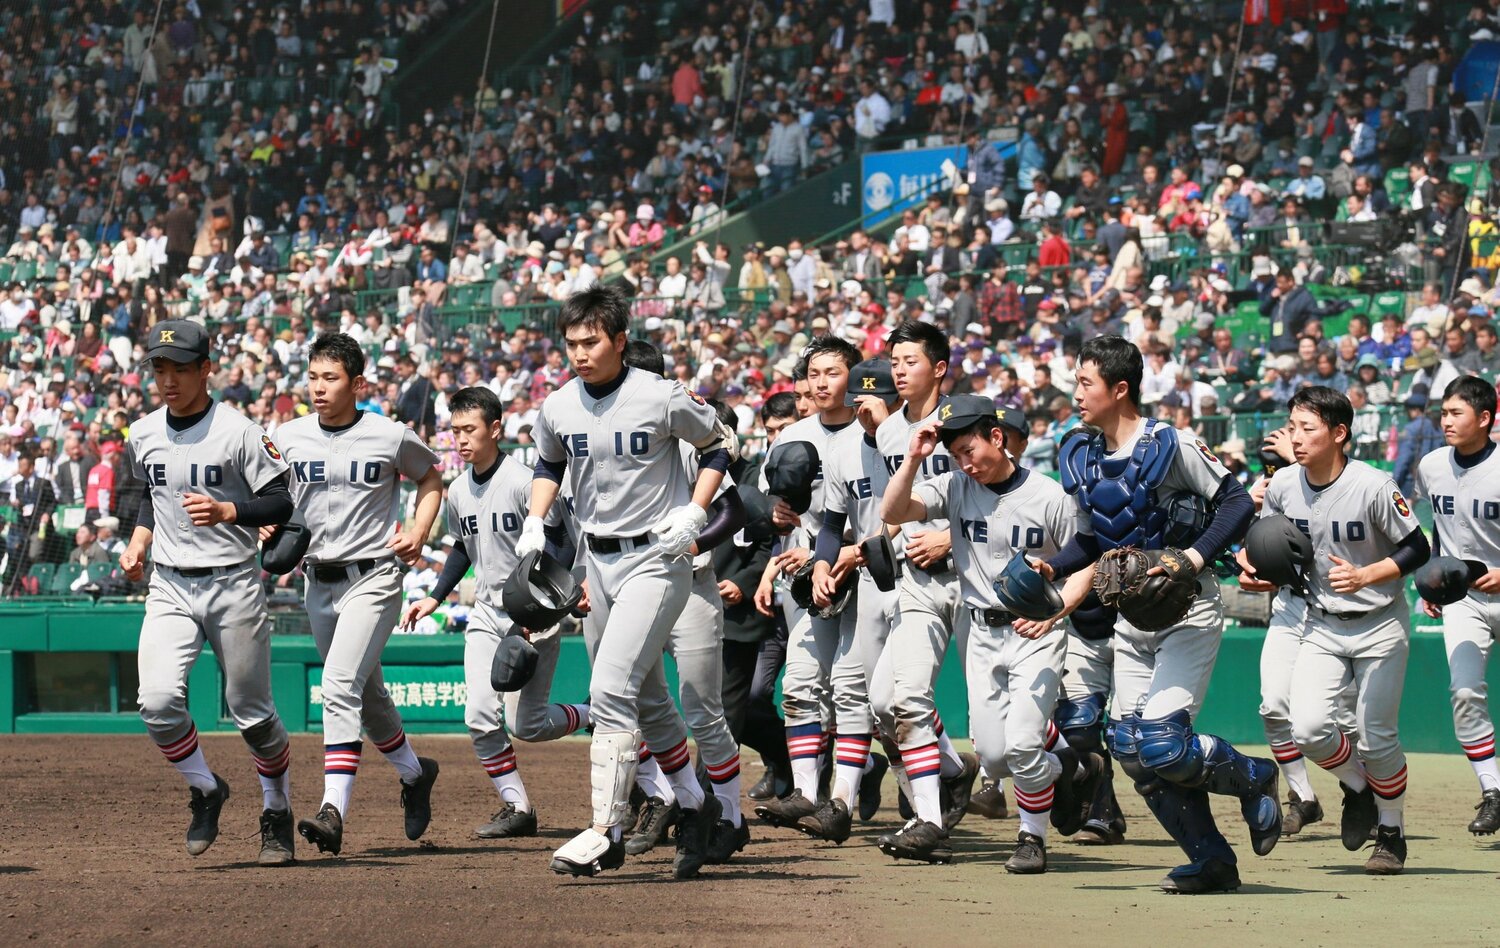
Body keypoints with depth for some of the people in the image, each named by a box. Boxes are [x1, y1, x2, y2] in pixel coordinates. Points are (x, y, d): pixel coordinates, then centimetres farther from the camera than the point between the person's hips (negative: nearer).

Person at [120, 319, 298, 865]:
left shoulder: (238, 433, -10)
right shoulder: (143, 436, 7)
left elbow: (284, 502, -9)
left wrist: (226, 511, -24)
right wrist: (139, 540, 10)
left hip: (233, 585, -4)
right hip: (169, 588, 4)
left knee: (252, 712, 3)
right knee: (157, 701, -16)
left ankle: (277, 813, 25)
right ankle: (205, 790, 8)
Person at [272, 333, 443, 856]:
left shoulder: (392, 437, -7)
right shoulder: (288, 437, 2)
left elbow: (430, 479, 11)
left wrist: (419, 533, -3)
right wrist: (267, 524, -5)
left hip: (373, 578, -5)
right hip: (318, 581, 5)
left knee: (340, 688, -20)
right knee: (366, 694, 18)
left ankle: (334, 812, -26)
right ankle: (414, 772, 43)